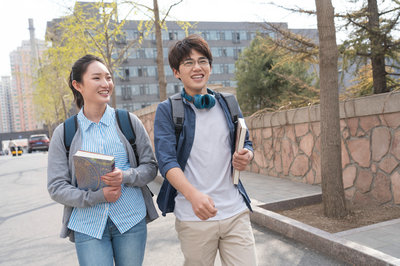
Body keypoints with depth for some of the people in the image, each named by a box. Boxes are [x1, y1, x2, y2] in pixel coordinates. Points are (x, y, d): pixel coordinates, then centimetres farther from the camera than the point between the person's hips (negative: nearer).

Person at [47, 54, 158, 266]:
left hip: (131, 219, 1)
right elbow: (56, 187, -2)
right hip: (88, 225, -1)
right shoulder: (64, 133, -1)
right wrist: (98, 196, -16)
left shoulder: (129, 122, 1)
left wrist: (125, 177, -17)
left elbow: (150, 167, 3)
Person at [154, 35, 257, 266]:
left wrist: (247, 156, -6)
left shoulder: (228, 104, 9)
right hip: (193, 217, -2)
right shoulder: (167, 110, -1)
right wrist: (193, 195, -28)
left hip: (236, 212, 3)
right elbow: (166, 160, -11)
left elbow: (246, 144, 19)